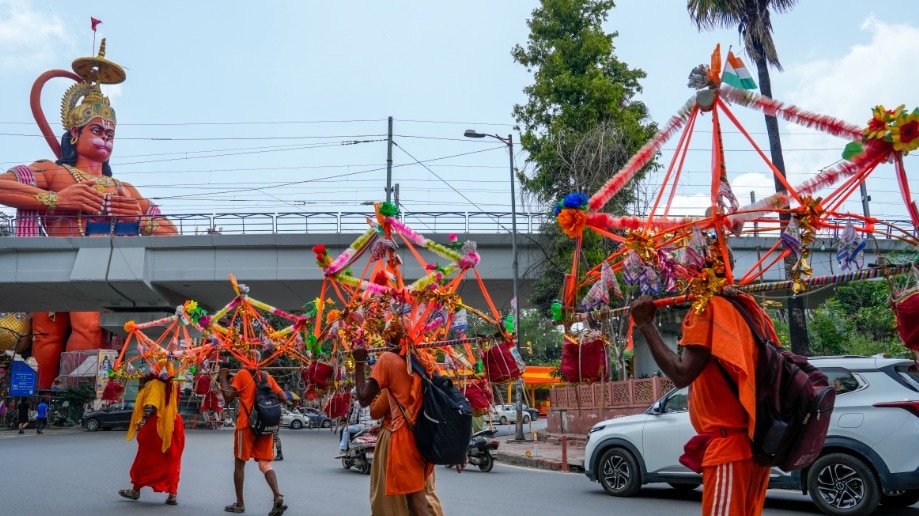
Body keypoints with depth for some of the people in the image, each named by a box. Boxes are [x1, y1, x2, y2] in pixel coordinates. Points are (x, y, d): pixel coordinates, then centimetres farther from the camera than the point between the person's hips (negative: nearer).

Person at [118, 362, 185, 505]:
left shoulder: (154, 383, -8)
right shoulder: (173, 385, 10)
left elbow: (150, 406, -17)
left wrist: (142, 422, -15)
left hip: (156, 425, -5)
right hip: (173, 425, 5)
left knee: (145, 458, 11)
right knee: (172, 461, 8)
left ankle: (136, 490, 24)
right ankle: (173, 494, 3)